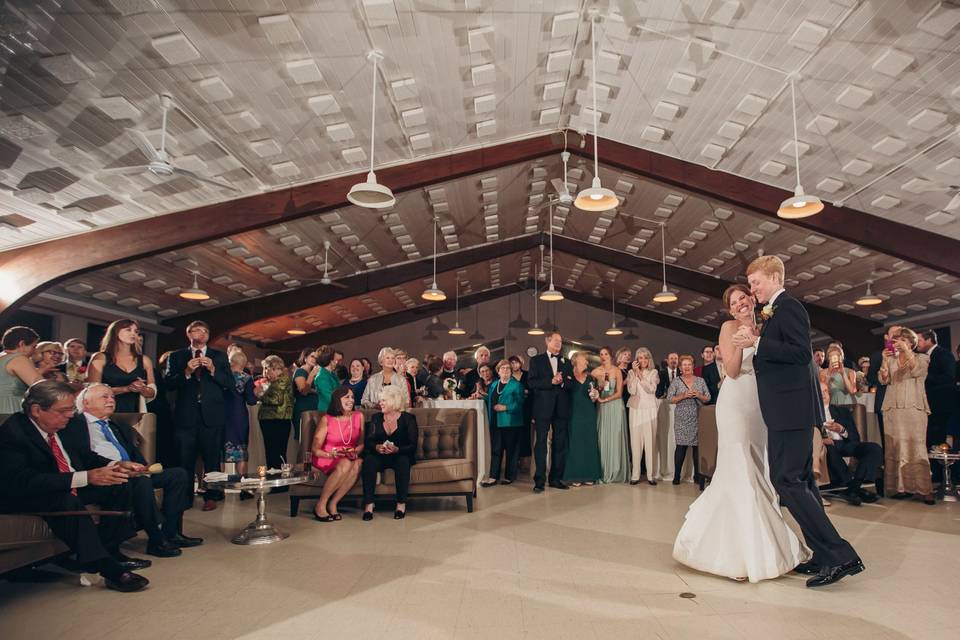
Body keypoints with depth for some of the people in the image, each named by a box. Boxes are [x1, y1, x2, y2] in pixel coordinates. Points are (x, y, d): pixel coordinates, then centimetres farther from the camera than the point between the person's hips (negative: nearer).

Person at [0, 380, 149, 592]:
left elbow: (83, 456, 13)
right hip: (27, 501, -9)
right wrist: (86, 477, -39)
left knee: (119, 486, -3)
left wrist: (114, 465, -8)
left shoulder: (60, 424, 0)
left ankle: (110, 550, -1)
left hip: (70, 489, 9)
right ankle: (107, 568, -32)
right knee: (68, 501, -36)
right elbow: (24, 482, -33)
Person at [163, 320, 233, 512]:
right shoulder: (176, 357, 11)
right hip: (186, 415, 0)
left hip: (212, 415, 0)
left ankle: (210, 497, 9)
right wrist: (186, 372, -15)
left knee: (212, 459, 1)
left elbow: (230, 383, 2)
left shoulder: (219, 356, 12)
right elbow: (168, 383, 0)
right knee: (184, 460, 3)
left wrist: (213, 370, -12)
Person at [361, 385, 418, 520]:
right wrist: (377, 447, -21)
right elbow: (368, 441, 2)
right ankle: (368, 504, -32)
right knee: (369, 460, -31)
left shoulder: (408, 418, 1)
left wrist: (397, 449, -25)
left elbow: (413, 445, -7)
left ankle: (401, 504, -27)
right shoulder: (376, 417, 13)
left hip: (401, 455, -2)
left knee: (403, 461, -36)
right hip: (379, 455, 2)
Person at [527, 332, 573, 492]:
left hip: (561, 408, 4)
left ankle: (556, 478, 15)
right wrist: (551, 381, -14)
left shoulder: (566, 362, 17)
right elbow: (531, 382, -7)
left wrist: (562, 381, -10)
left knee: (560, 444, 7)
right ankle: (539, 481, -1)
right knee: (541, 443, -4)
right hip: (543, 407, -4)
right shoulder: (536, 360, 5)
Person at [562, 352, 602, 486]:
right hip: (575, 415, -4)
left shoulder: (590, 378, 13)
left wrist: (595, 396, -3)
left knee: (589, 443, 5)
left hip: (589, 415, 5)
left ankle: (589, 475, 11)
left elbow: (594, 400, 18)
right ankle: (575, 476, 2)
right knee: (575, 444, -3)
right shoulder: (569, 377, -2)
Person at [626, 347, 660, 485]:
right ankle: (635, 475, 2)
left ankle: (651, 474, 3)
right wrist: (635, 373, -8)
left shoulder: (653, 372, 7)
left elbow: (652, 389, -7)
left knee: (650, 441, -4)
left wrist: (641, 375, -9)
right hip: (635, 410, 0)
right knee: (635, 441, -2)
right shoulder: (631, 372, 8)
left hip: (650, 409, 0)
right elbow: (632, 390, -6)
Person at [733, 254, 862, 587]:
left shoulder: (788, 307, -10)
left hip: (791, 409, -11)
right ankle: (824, 557, 20)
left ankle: (840, 554, -7)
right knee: (800, 480, 13)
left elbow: (801, 353, -21)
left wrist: (756, 342, -21)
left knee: (786, 480, -11)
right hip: (791, 410, 11)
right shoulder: (776, 311, 20)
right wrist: (756, 342, 13)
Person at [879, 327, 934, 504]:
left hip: (914, 407, -3)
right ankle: (902, 487, 1)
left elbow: (917, 371, -11)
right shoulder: (891, 359, 17)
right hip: (893, 408, 3)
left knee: (916, 446, -10)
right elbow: (884, 380, 6)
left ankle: (925, 489, -9)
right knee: (896, 447, -2)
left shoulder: (922, 358, 10)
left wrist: (907, 350, -17)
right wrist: (884, 360, -8)